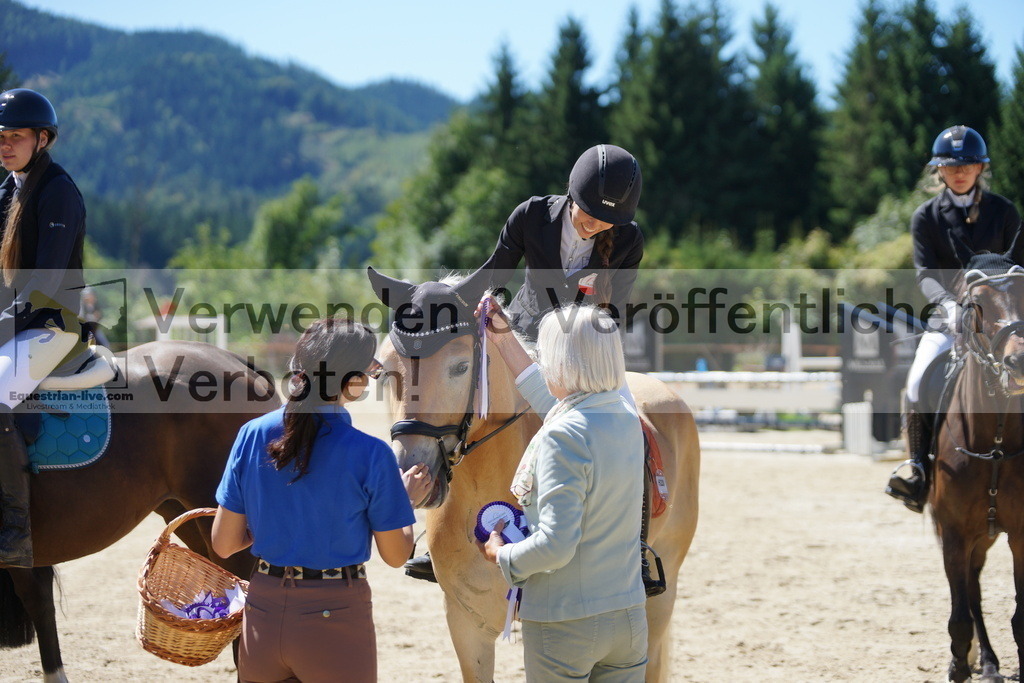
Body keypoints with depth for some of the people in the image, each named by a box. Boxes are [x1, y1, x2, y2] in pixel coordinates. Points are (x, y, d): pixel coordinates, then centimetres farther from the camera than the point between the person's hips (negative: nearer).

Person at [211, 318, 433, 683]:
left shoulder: (252, 435, -4)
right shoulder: (370, 454, -14)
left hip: (262, 616, 4)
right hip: (335, 621, -4)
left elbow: (224, 543, 0)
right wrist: (408, 498, 14)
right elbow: (395, 554, -4)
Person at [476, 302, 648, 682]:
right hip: (629, 619, 7)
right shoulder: (627, 421, 4)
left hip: (564, 627, -7)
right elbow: (558, 407, 25)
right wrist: (504, 342, 32)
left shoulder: (562, 438, -20)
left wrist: (502, 556, -5)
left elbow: (556, 545, -24)